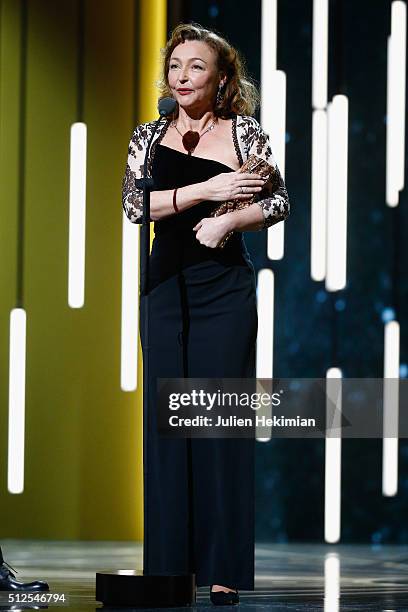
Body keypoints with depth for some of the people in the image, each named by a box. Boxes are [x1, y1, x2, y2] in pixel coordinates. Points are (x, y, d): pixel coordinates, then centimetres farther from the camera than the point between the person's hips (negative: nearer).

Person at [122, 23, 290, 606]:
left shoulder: (243, 132, 2)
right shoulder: (149, 136, 8)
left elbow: (280, 201, 2)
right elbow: (133, 204, -4)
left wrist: (230, 220, -14)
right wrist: (205, 190, -14)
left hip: (225, 288, -3)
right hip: (165, 285, 3)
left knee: (221, 419, -4)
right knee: (165, 420, 2)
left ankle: (224, 568, -1)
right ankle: (170, 560, 8)